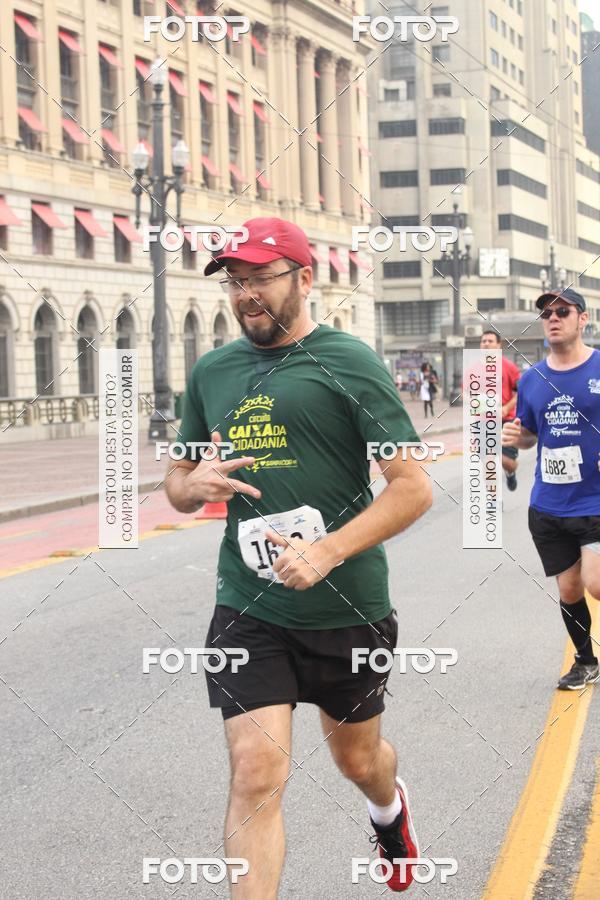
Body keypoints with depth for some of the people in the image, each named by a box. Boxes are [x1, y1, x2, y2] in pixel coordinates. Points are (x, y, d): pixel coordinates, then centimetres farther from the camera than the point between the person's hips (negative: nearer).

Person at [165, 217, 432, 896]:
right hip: (248, 609, 2)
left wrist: (327, 552, -24)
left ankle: (390, 809, 56)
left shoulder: (348, 362, -7)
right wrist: (197, 484, -7)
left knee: (357, 758, 20)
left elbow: (415, 488, -11)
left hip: (347, 608, -2)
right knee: (256, 772, -13)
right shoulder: (211, 372, 8)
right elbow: (177, 487, 18)